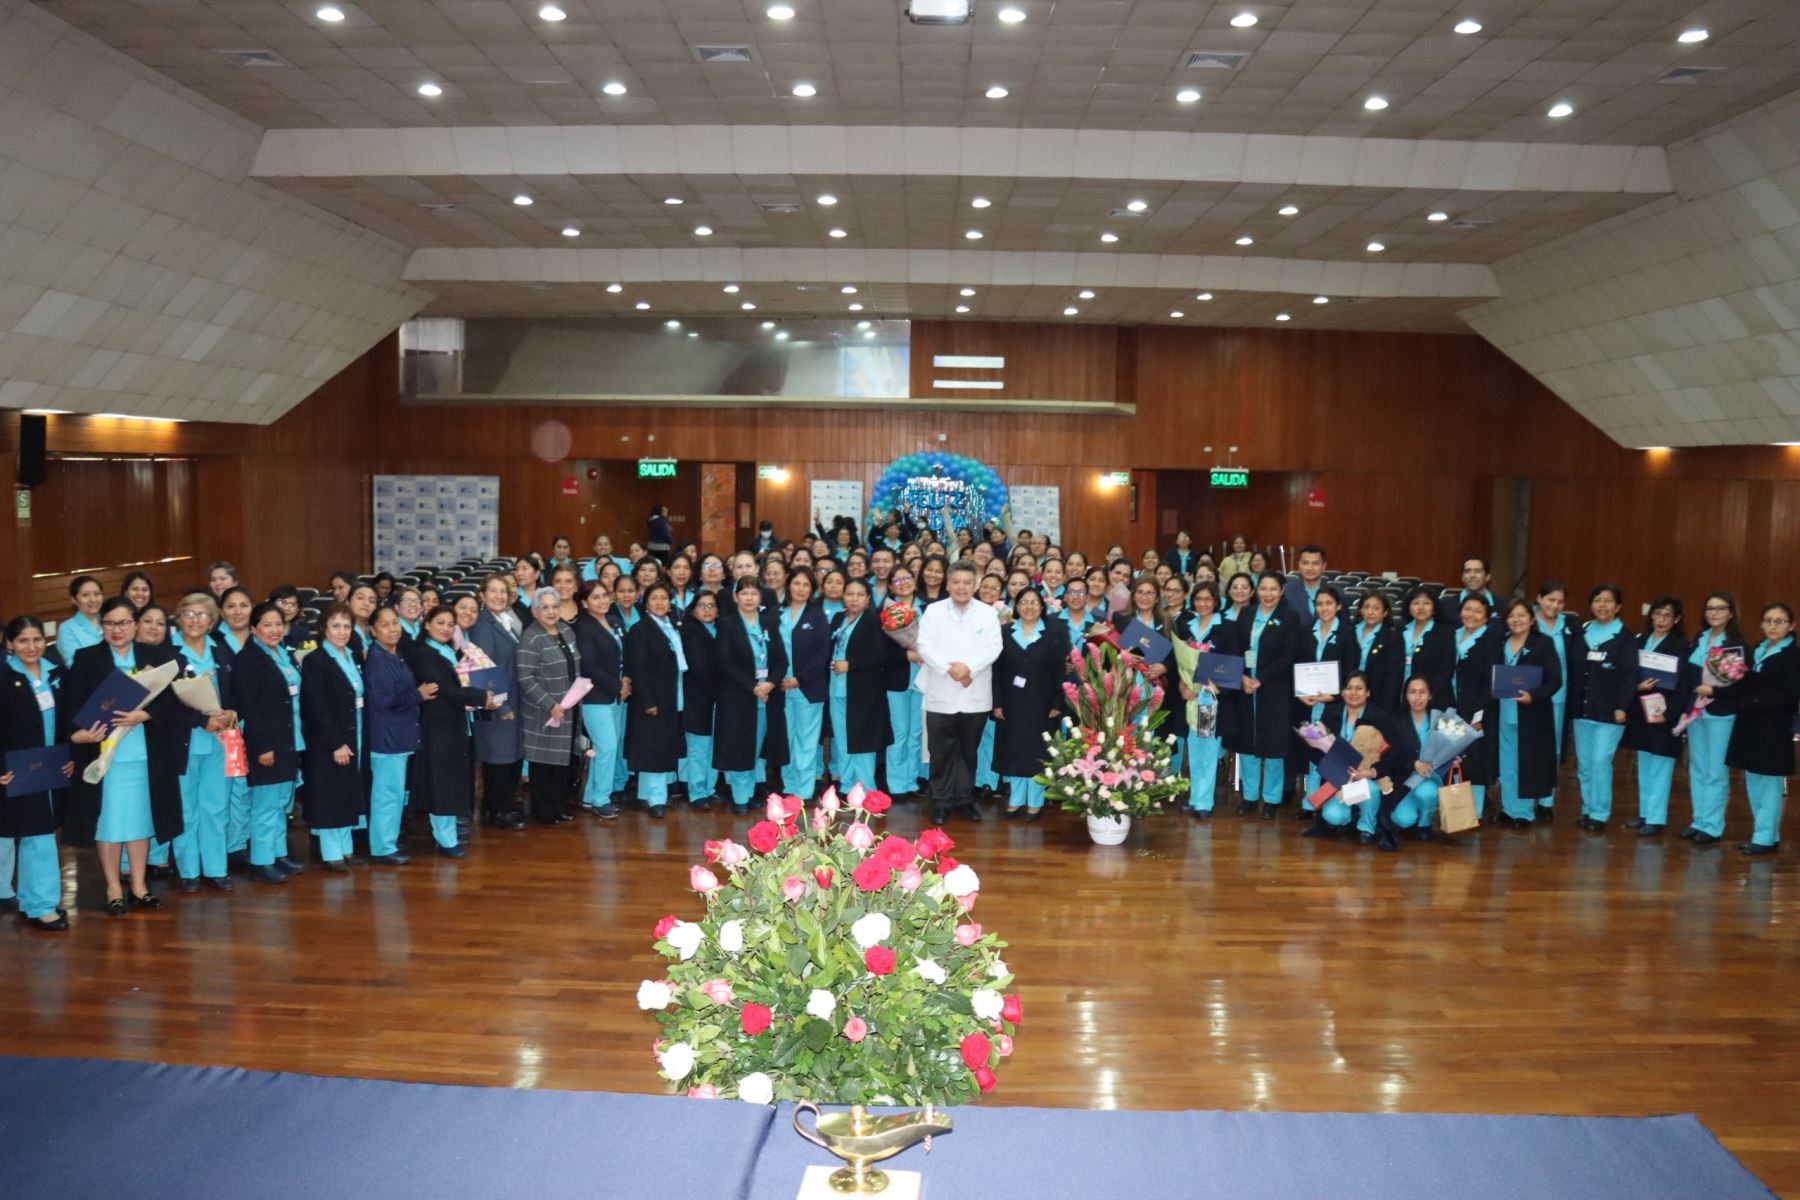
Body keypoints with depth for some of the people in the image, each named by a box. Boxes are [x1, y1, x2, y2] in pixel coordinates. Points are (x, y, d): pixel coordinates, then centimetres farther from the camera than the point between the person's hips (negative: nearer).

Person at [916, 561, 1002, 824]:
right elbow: (924, 646, -5)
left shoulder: (988, 613, 4)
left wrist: (968, 666, -19)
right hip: (941, 695, -1)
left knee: (969, 751, 10)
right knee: (941, 752, 3)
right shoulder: (933, 611, 3)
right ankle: (941, 801, 13)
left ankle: (965, 799, 22)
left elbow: (993, 647, -5)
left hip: (975, 696, 1)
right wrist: (949, 668, -17)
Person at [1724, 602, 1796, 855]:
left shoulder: (1793, 656, -8)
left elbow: (1790, 696, -16)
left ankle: (1766, 838, 5)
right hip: (1750, 725, 7)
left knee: (1769, 785, -2)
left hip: (1774, 728, -7)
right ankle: (1767, 833, 21)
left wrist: (1750, 703, -19)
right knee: (1753, 783, 11)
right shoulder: (1756, 651, 14)